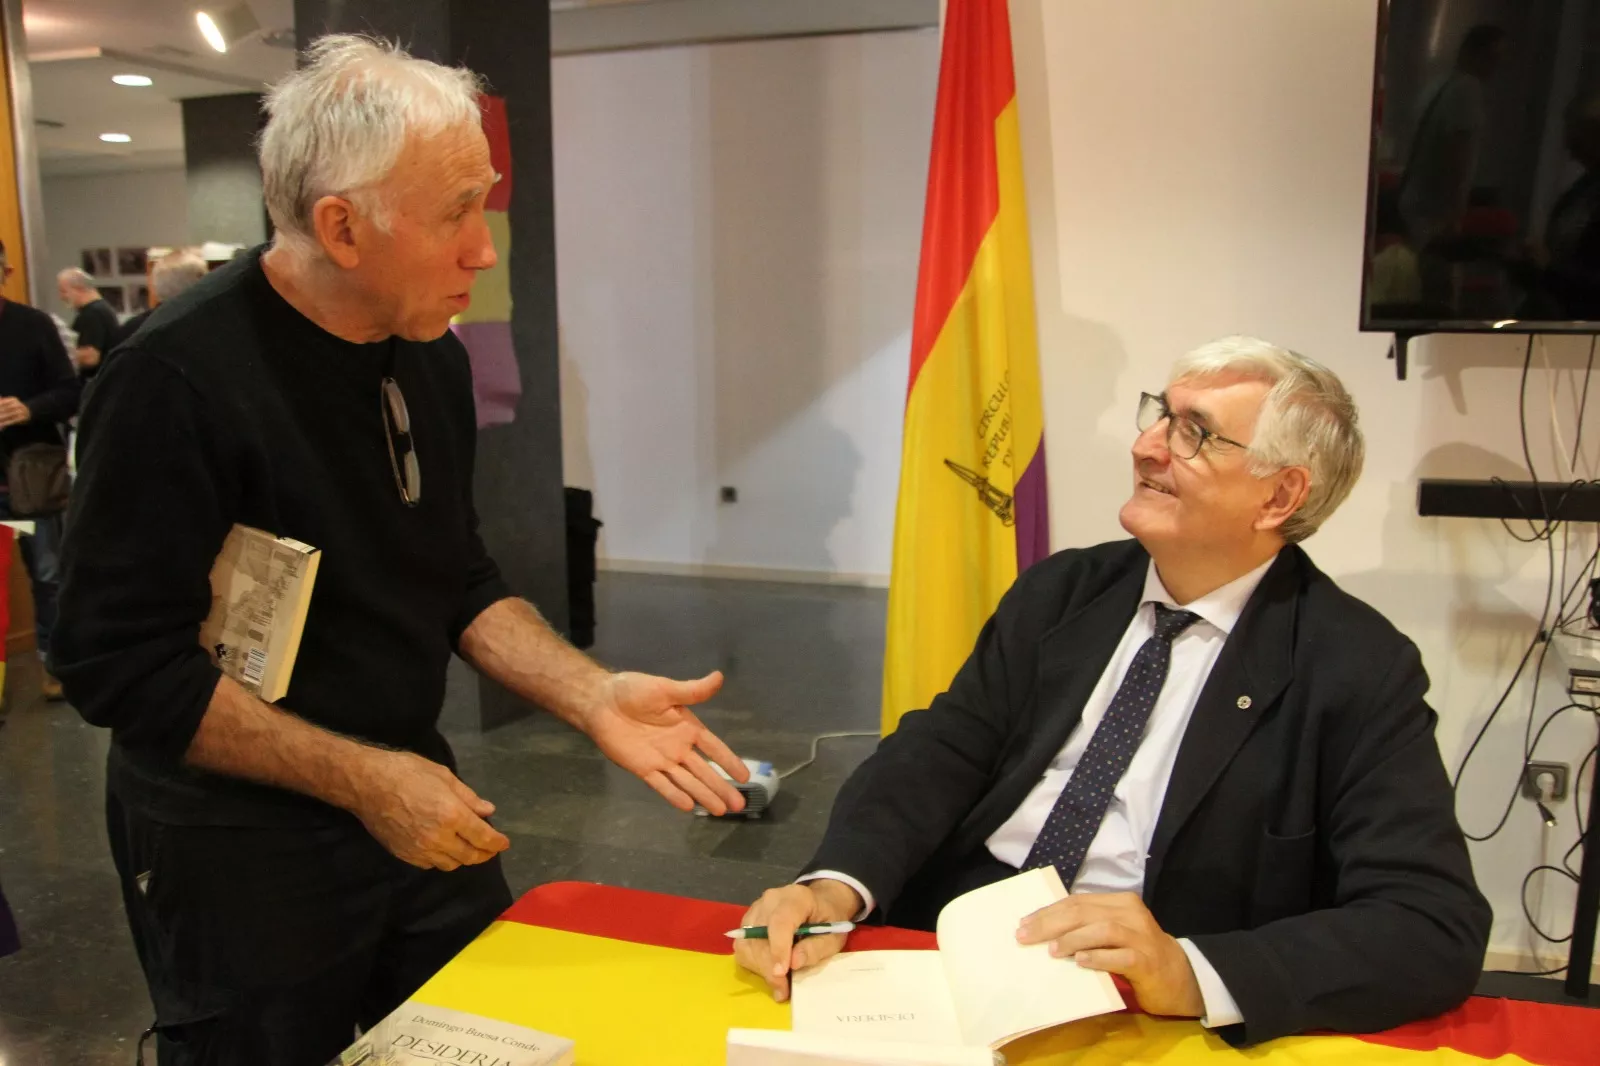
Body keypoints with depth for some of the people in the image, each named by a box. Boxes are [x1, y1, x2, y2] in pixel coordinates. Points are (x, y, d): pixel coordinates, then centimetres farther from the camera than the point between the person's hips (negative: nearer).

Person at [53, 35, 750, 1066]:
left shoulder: (433, 356, 0)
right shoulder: (177, 380, -22)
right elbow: (124, 663, -20)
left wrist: (595, 696, -8)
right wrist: (361, 780, -20)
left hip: (413, 809, 6)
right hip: (243, 858, -6)